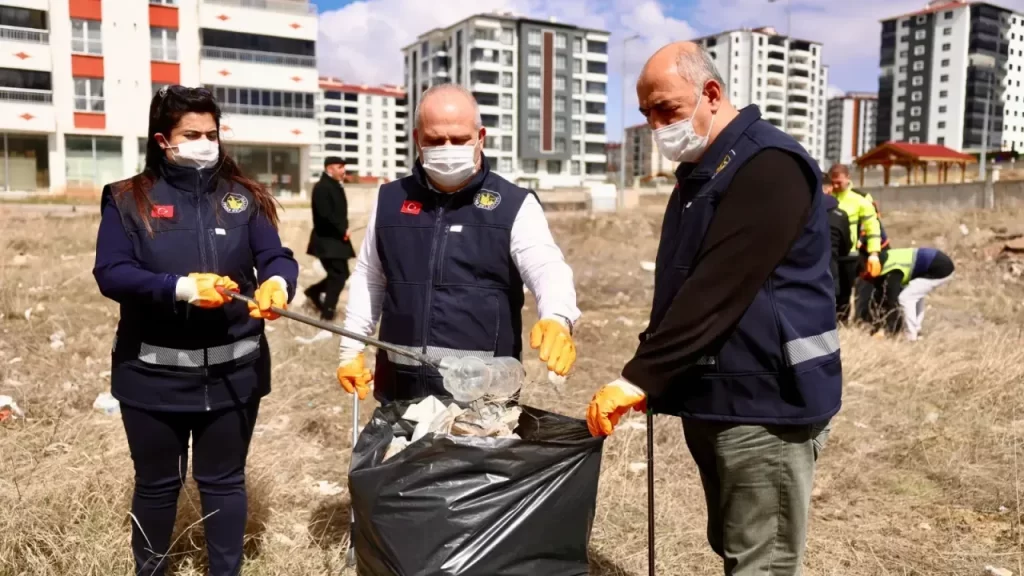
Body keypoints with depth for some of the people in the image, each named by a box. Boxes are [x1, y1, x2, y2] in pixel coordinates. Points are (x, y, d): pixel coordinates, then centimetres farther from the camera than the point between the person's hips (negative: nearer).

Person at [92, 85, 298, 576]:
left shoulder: (243, 198, 2)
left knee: (224, 481, 16)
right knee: (156, 482, 18)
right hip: (153, 374, -1)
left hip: (232, 371, 1)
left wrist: (278, 284, -29)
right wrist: (179, 288, -26)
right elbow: (110, 273, -12)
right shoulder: (129, 200, -3)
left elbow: (277, 257, -6)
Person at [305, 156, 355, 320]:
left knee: (340, 273, 14)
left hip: (335, 239, 9)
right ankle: (327, 312, 4)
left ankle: (314, 292, 30)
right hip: (327, 240, -9)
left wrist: (344, 230, -1)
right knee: (339, 274, -5)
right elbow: (325, 215, -24)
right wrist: (343, 231, -15)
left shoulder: (336, 187, 14)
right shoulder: (322, 187, -15)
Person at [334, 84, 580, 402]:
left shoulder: (515, 204, -5)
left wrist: (557, 320, -39)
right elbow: (368, 278, 17)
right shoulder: (390, 199, 7)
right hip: (402, 390, 4)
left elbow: (548, 268, -18)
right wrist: (351, 349, 13)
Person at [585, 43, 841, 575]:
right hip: (713, 397, 9)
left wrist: (639, 378, -21)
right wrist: (651, 377, 10)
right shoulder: (700, 173, 15)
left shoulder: (769, 166, -16)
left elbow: (717, 290, -24)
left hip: (764, 400, -9)